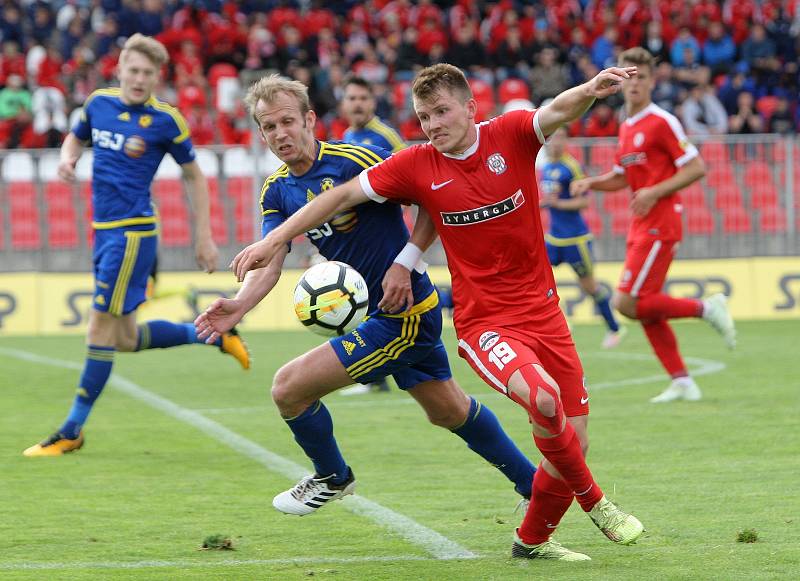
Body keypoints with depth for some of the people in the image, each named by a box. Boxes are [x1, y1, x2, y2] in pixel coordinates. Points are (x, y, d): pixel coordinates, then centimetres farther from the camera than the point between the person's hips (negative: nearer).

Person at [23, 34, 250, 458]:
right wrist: (68, 158, 3)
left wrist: (203, 237, -1)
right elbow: (76, 137, 27)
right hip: (105, 231, 7)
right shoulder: (99, 103, 8)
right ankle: (214, 334, 30)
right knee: (127, 338, 10)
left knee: (101, 330, -8)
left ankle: (71, 432, -2)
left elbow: (194, 176, 2)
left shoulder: (165, 120, -7)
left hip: (132, 232, -7)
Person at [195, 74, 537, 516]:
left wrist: (404, 266, -21)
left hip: (404, 312, -9)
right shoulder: (277, 191, 4)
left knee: (289, 388, -9)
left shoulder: (355, 161, -20)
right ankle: (533, 483, 40)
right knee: (449, 411, 24)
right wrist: (239, 304, -26)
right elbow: (270, 263, -6)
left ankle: (332, 477, 17)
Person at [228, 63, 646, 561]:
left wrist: (590, 90, -46)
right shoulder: (417, 166, -3)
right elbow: (345, 194, 6)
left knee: (571, 444, 3)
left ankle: (533, 539, 30)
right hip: (484, 323, -2)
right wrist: (276, 238, 5)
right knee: (544, 397, -30)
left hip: (543, 313, 2)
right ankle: (594, 502, -6)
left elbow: (559, 111, -23)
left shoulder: (511, 134, -4)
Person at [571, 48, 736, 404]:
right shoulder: (626, 128, 15)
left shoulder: (662, 122, -11)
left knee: (627, 302, -14)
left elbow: (696, 168, -14)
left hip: (659, 224, -9)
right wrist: (591, 183, 8)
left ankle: (706, 309, -3)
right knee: (644, 309, 6)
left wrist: (655, 192, -21)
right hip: (640, 227, 9)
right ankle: (682, 382, 11)